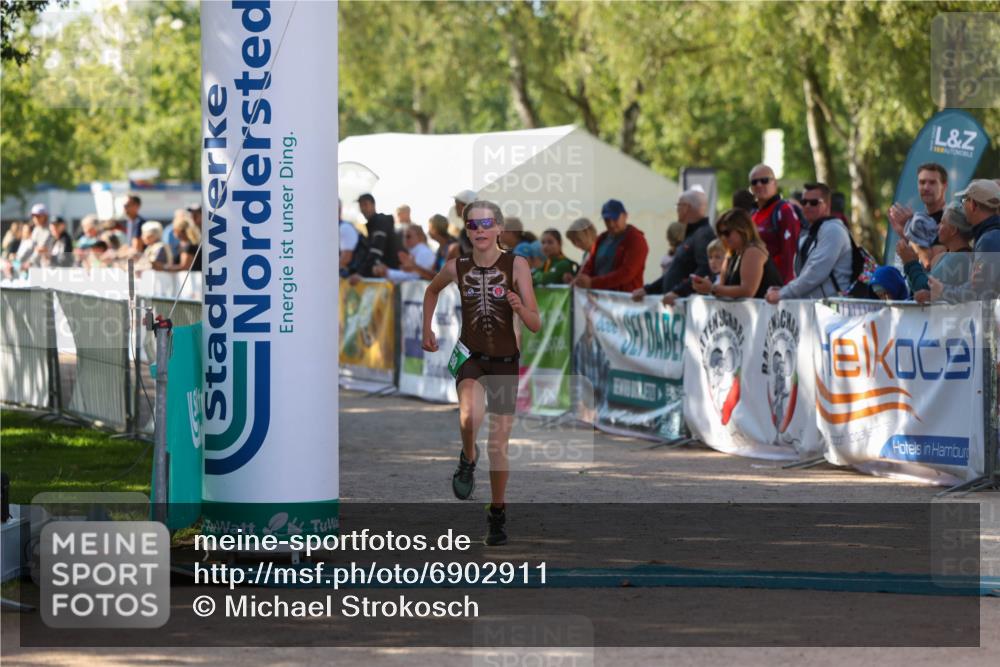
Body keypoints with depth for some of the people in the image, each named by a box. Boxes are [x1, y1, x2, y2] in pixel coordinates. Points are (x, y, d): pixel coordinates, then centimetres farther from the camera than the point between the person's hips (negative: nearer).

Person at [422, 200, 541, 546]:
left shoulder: (516, 265, -9)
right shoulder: (457, 267, -3)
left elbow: (535, 325, -11)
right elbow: (432, 290, 22)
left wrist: (520, 307, -30)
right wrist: (427, 328, 16)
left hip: (505, 361, 0)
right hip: (470, 357, 0)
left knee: (498, 445, 6)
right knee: (470, 417, -32)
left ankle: (497, 514, 24)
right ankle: (467, 459, 0)